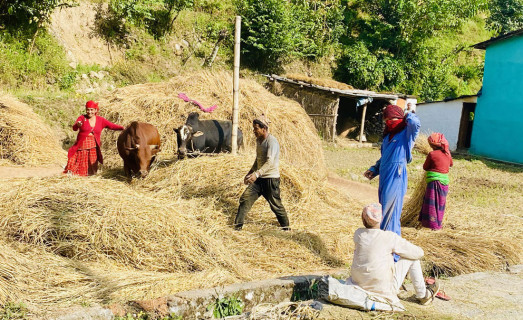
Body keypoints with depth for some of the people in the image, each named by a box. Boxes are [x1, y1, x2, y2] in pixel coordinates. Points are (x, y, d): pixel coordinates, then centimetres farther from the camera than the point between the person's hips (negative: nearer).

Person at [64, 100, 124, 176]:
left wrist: (124, 128, -12)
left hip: (93, 148, 2)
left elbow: (112, 126, 2)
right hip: (82, 146, -2)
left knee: (91, 170, 11)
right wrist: (77, 125, -40)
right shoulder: (82, 118, -3)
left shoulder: (100, 120, 4)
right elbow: (74, 128, -16)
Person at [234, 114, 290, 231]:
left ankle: (286, 228, 21)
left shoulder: (272, 141, -18)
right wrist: (250, 173, 22)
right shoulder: (258, 140, 10)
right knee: (245, 198, -1)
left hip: (271, 178, -8)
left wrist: (257, 173, -42)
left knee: (276, 205, 2)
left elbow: (270, 162, -30)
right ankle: (237, 226, 5)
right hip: (259, 178, 8)